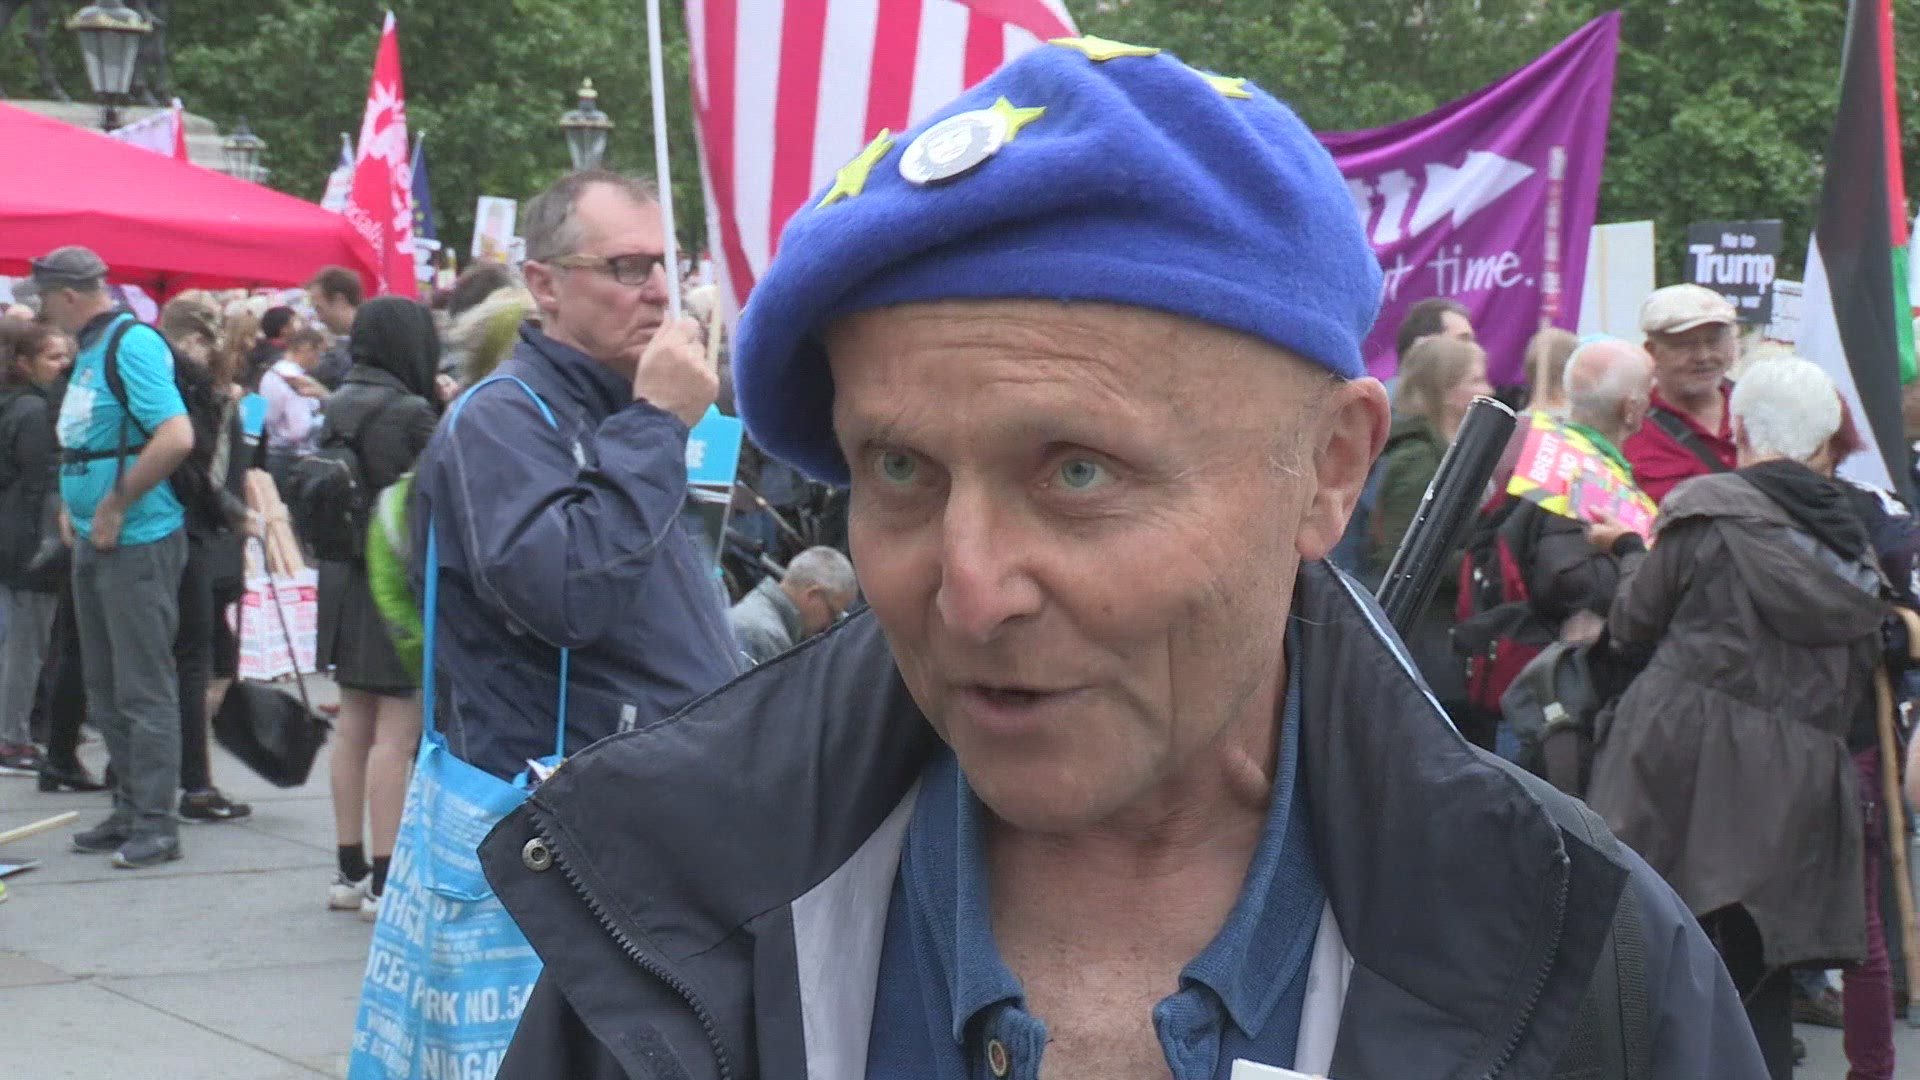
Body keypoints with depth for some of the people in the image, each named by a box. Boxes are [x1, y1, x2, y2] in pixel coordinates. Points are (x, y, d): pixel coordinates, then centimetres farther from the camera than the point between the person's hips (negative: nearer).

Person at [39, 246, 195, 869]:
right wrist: (77, 505, 11)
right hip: (95, 540, 10)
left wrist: (115, 505, -20)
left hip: (139, 542, -10)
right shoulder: (91, 347, 12)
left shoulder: (133, 343, -16)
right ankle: (129, 815, 23)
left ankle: (155, 824, 3)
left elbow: (176, 437, -27)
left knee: (143, 689, -3)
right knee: (105, 688, 15)